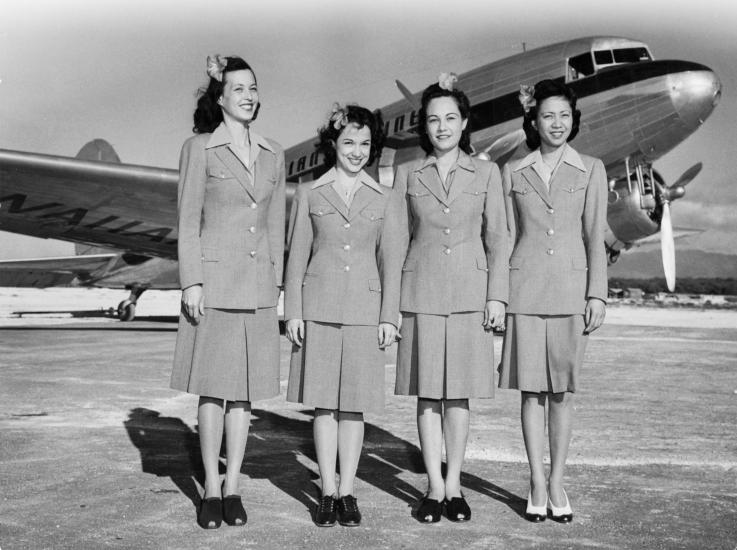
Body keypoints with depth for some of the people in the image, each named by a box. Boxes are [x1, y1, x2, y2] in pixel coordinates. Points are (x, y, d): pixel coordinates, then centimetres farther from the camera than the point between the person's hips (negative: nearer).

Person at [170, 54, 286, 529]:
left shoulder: (273, 155, 11)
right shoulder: (199, 149, 0)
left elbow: (275, 224, 13)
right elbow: (188, 221, -3)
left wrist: (276, 283, 9)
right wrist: (191, 281, -9)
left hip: (258, 285, 4)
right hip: (214, 280, -3)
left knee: (246, 388, 6)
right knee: (213, 387, 2)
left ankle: (233, 486, 16)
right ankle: (211, 488, 14)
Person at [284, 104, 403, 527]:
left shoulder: (383, 198, 7)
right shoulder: (309, 194, 6)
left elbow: (391, 260, 7)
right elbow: (297, 256, 7)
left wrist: (390, 316, 0)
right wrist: (293, 312, 1)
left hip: (365, 309, 0)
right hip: (319, 307, 0)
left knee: (355, 403, 4)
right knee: (324, 402, 3)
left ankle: (348, 492, 14)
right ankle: (328, 492, 13)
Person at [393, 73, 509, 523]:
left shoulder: (486, 173, 7)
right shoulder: (408, 174, 8)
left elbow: (497, 239, 5)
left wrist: (497, 296, -2)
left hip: (469, 292, 0)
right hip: (421, 292, 1)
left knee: (460, 392, 4)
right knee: (427, 393, 2)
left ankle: (454, 486, 15)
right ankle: (434, 487, 12)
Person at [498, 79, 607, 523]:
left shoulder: (591, 170, 6)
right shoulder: (514, 173, 8)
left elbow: (595, 236, 3)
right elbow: (508, 236, 9)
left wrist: (597, 294, -3)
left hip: (571, 287, 0)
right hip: (526, 288, 1)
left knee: (563, 389, 4)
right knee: (532, 389, 3)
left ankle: (558, 484, 15)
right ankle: (537, 484, 14)